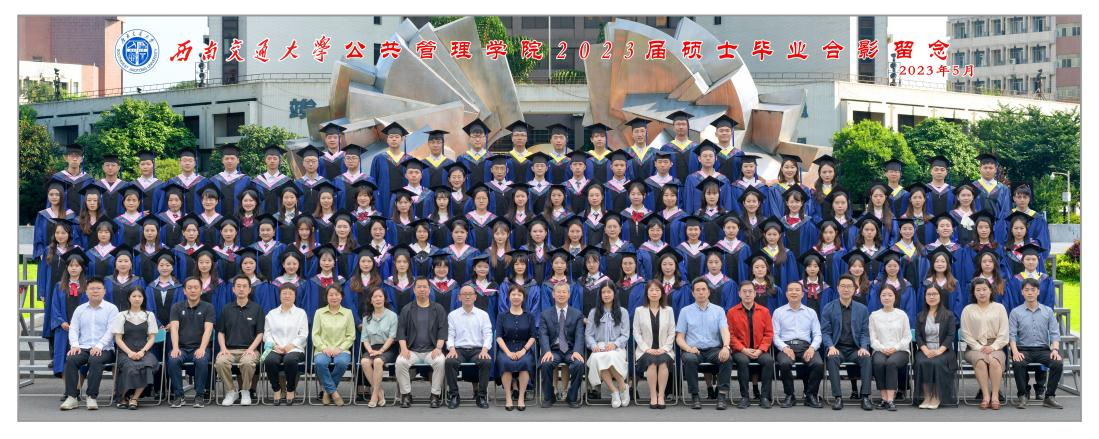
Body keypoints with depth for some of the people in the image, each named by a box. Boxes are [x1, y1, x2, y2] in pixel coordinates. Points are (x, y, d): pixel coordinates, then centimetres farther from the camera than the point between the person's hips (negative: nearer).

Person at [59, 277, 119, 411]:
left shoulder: (111, 308, 6)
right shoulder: (80, 309, 18)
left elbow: (111, 330, -5)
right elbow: (73, 329, 11)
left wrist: (99, 346, -19)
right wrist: (74, 345, -9)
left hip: (104, 349, -3)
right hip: (83, 348, 3)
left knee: (95, 360, -36)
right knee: (70, 359, -27)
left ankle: (92, 397, -31)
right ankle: (71, 397, -28)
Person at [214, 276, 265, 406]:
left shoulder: (256, 308, 7)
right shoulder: (227, 309, 13)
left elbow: (260, 333, 3)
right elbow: (221, 332, 14)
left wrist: (251, 349, -12)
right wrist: (223, 348, -4)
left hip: (249, 349, -2)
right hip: (229, 350, 2)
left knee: (247, 362, -37)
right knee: (220, 362, -32)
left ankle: (245, 391, -9)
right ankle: (231, 391, -8)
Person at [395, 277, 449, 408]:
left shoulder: (438, 309, 11)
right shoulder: (407, 309, 13)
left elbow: (442, 330, 4)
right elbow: (401, 330, 7)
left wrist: (438, 348, -11)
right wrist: (404, 348, -9)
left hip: (431, 350, -1)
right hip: (412, 351, 1)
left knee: (440, 361, -33)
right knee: (400, 362, -30)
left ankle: (436, 395, -20)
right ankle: (406, 395, -16)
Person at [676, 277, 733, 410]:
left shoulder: (718, 310, 11)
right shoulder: (685, 311, 11)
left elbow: (725, 331, -4)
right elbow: (679, 337, 7)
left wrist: (726, 347, -25)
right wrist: (689, 348, -15)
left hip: (714, 349, 1)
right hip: (693, 350, -1)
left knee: (727, 358, -31)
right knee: (689, 359, -35)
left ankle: (723, 395, -27)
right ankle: (694, 396, -27)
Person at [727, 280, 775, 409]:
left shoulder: (764, 311, 9)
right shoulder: (732, 313, 5)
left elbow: (769, 333, 6)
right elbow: (730, 335, 0)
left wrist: (760, 350, -9)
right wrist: (743, 349, -12)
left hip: (760, 351, 1)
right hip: (741, 351, -1)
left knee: (769, 360, -30)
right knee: (742, 361, -35)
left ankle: (765, 397, -21)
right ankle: (744, 397, -24)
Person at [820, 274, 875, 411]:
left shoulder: (862, 309, 10)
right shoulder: (828, 308, 6)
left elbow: (865, 332, 8)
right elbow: (825, 331, 1)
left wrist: (863, 347, -12)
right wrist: (831, 347, -17)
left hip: (855, 349, 1)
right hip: (837, 348, -1)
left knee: (866, 358, -31)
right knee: (832, 358, -35)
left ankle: (865, 397, -30)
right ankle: (838, 397, -34)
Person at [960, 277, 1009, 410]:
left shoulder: (999, 308, 14)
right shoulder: (968, 310, 12)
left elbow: (1004, 333, 7)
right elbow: (966, 334, 4)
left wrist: (993, 347, -8)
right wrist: (979, 347, -9)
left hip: (995, 346, 0)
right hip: (974, 347, 0)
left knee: (994, 361, -33)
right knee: (980, 361, -34)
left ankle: (995, 395, -31)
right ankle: (986, 395, -35)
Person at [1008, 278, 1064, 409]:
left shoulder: (1048, 311, 12)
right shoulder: (1016, 312, 7)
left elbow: (1054, 333, 8)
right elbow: (1011, 334, 0)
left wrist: (1055, 349, -11)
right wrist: (1015, 352, -18)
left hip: (1043, 349, 2)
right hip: (1023, 349, -2)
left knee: (1058, 363, -28)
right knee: (1017, 364, -35)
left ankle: (1050, 397, -15)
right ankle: (1022, 396, -17)